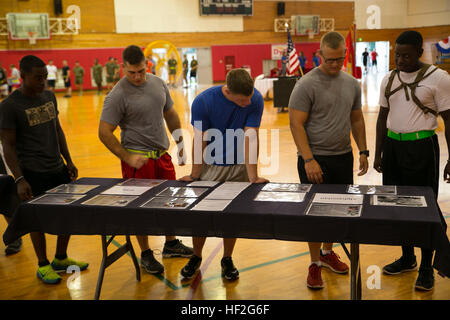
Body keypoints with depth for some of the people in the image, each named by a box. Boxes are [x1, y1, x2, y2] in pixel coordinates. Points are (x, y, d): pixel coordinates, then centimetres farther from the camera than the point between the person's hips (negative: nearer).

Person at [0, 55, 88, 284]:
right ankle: (43, 266, 23)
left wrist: (68, 161, 14)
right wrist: (19, 179, -16)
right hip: (33, 174, -6)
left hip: (58, 169, 6)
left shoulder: (49, 97, 8)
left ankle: (61, 259, 31)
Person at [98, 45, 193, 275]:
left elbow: (171, 115, 16)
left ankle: (171, 244, 35)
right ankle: (145, 254, 21)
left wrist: (180, 145, 15)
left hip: (162, 154, 6)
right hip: (138, 158, -6)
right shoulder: (118, 95, -14)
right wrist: (127, 158, -18)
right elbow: (104, 132, -14)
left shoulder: (158, 83, 5)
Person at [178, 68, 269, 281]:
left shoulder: (255, 100, -19)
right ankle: (196, 257, 29)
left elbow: (250, 138, -20)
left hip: (239, 167, 1)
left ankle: (227, 260, 29)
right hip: (210, 166, 0)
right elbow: (200, 141, -14)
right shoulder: (203, 102, -21)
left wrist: (253, 177, -25)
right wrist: (194, 175, -8)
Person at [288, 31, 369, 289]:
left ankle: (327, 252, 33)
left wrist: (363, 151, 12)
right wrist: (308, 160, -19)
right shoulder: (307, 85, -10)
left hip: (343, 157, 6)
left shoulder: (352, 84, 9)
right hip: (315, 159, -5)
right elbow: (296, 124, -13)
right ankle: (315, 264, 14)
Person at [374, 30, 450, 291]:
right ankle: (407, 258, 30)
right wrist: (378, 152, 14)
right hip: (392, 145, 5)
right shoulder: (389, 80, 8)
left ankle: (426, 267, 17)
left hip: (422, 147, -5)